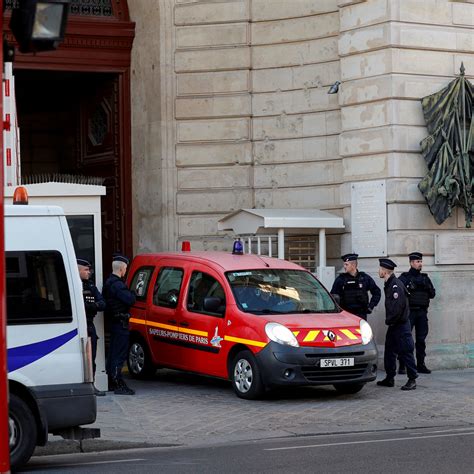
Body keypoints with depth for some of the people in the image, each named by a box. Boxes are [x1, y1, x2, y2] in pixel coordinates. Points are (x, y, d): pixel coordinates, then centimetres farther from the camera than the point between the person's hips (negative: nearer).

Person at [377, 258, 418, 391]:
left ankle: (412, 380, -1)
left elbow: (398, 307, -25)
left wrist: (389, 320, -16)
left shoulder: (396, 285, -19)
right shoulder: (389, 284, 11)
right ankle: (389, 378, 21)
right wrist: (389, 320, 13)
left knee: (405, 352, -5)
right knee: (389, 351, 14)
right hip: (393, 325, 10)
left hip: (401, 324, -10)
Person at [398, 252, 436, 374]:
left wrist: (427, 287, -4)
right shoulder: (404, 277, 1)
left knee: (421, 340, 5)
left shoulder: (425, 278, 16)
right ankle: (402, 366, -4)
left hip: (422, 312, 5)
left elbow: (433, 294, 14)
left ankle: (421, 365, 11)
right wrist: (410, 287, -21)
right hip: (409, 312, -5)